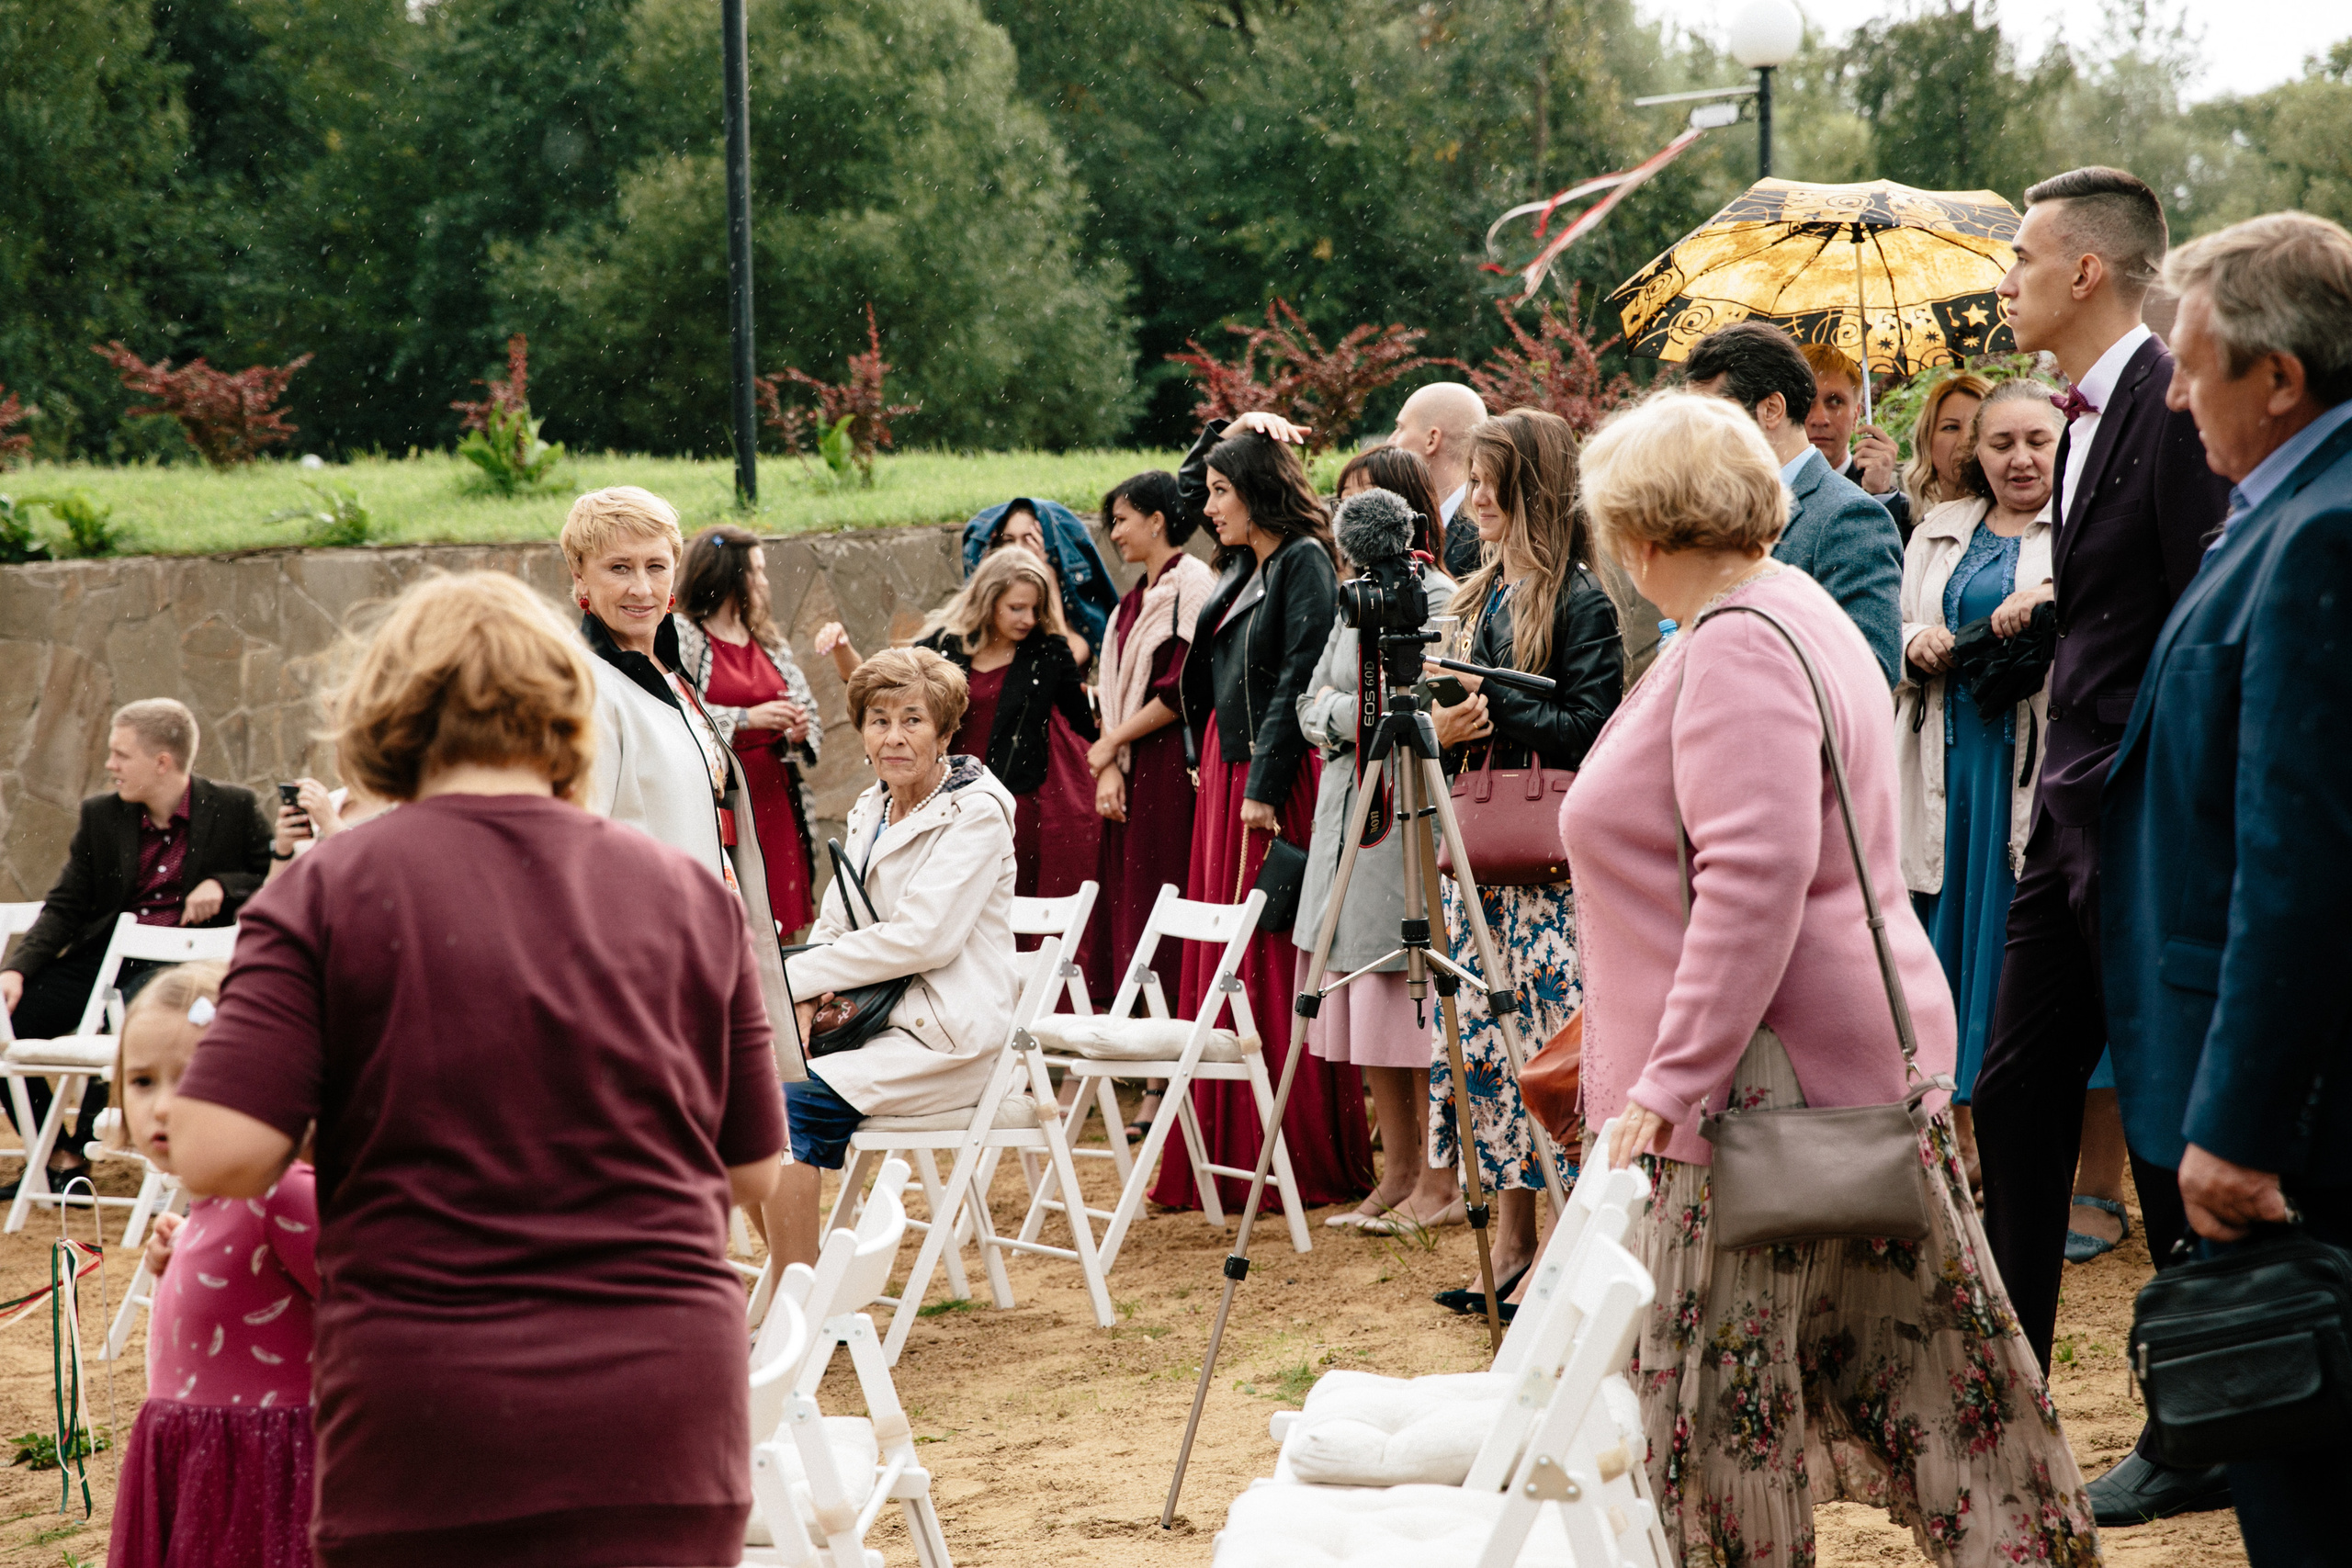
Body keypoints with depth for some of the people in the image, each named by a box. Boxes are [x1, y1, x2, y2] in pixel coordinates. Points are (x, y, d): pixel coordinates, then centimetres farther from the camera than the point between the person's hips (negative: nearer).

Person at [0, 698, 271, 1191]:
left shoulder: (235, 810, 0)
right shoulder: (100, 815, 9)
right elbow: (64, 908, 8)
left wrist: (223, 888, -13)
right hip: (103, 957, 5)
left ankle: (82, 1147, -17)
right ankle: (57, 1156, -1)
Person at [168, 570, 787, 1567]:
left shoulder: (330, 890, -4)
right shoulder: (690, 895, 3)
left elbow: (219, 1158, -12)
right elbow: (754, 1171, 9)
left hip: (425, 1419, -1)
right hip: (665, 1410, 2)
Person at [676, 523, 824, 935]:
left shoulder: (768, 641, 18)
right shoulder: (681, 638, -3)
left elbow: (806, 704, 19)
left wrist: (798, 730, -3)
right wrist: (747, 719, -17)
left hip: (775, 800, 6)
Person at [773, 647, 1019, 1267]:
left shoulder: (975, 813, -10)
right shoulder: (870, 809, 15)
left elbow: (922, 938, -19)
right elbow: (834, 928, 13)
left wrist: (794, 977, -17)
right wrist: (805, 1001, -10)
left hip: (946, 1037, -8)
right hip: (879, 1018, 8)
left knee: (791, 1101, -25)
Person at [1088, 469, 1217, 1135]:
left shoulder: (1192, 584, -8)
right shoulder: (1137, 598, 19)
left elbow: (1182, 690, -14)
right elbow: (1118, 691, 15)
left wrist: (1111, 743, -5)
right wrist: (1109, 770, 1)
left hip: (1172, 773, -9)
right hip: (1130, 776, 9)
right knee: (1131, 922, 5)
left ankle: (1163, 1085, -8)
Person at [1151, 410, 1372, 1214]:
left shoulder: (1305, 563, -10)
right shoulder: (1242, 565, 14)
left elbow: (1298, 680, -18)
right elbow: (1184, 484, 32)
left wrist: (1264, 787, -21)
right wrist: (1229, 429, 17)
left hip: (1276, 781, -9)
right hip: (1226, 774, 9)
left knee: (1278, 970, -6)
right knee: (1222, 966, 8)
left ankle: (1305, 1161, -1)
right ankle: (1228, 1154, 12)